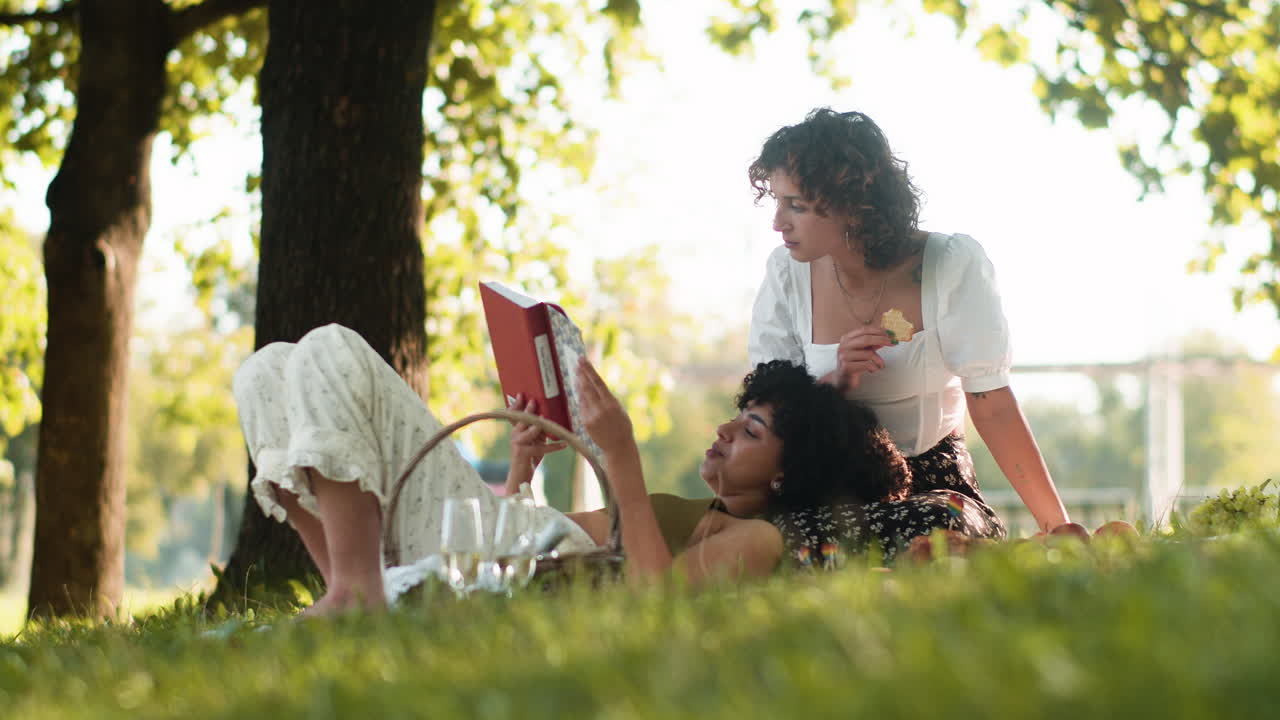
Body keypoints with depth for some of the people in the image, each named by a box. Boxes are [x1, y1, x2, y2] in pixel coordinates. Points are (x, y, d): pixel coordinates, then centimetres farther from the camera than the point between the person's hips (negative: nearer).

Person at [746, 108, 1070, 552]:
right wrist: (836, 382, -23)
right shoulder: (787, 274, -5)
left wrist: (1059, 528, -17)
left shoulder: (954, 265, -14)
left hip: (935, 483, -2)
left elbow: (992, 405, -13)